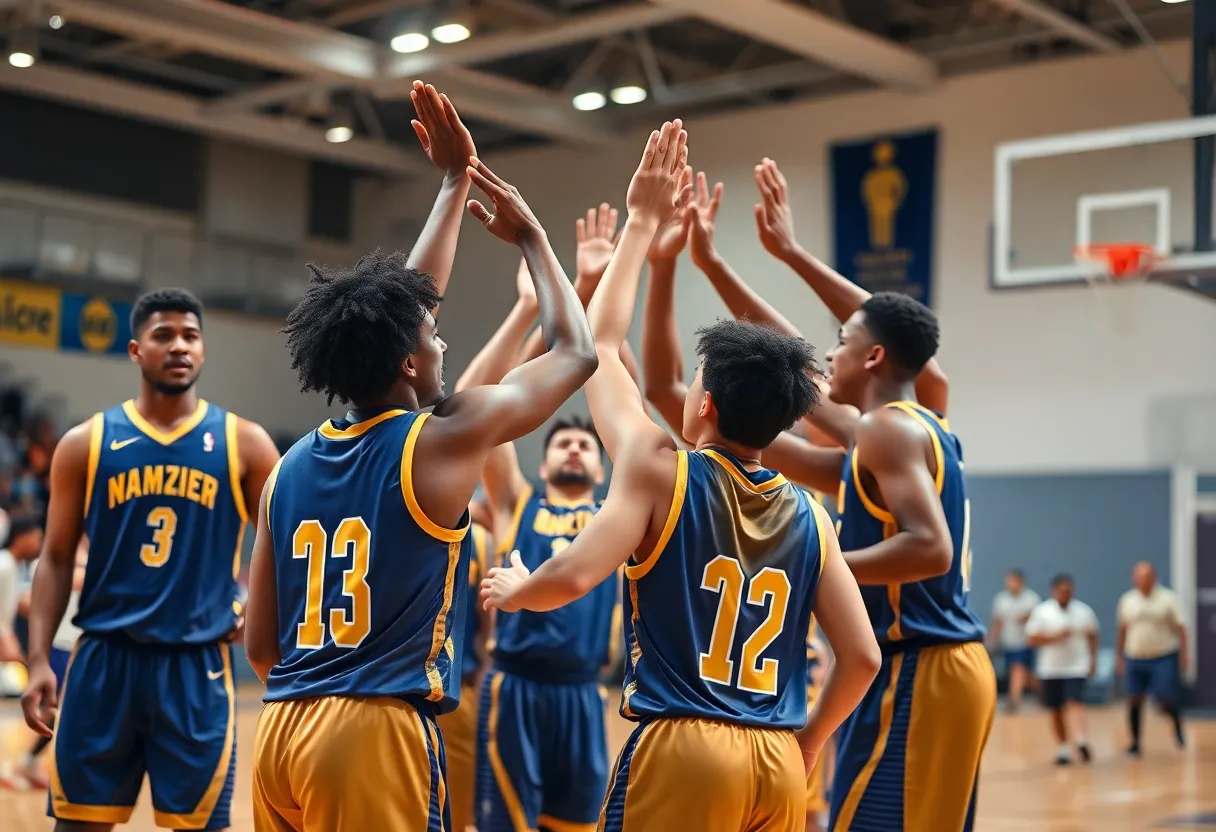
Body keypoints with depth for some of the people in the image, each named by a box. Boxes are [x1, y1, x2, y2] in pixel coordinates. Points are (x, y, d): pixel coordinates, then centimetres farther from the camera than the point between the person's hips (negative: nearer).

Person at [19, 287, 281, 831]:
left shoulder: (242, 444, 2)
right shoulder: (85, 443, 4)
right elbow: (57, 560, 6)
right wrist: (39, 659, -2)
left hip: (197, 665, 0)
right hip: (103, 658, 1)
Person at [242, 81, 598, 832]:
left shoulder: (293, 466, 9)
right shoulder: (444, 442, -5)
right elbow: (575, 352, 6)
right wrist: (529, 235, 19)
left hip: (282, 727, 7)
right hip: (377, 727, -7)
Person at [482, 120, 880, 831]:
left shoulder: (661, 469, -6)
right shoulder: (808, 516, 7)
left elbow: (601, 347, -8)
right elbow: (863, 655, 5)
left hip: (681, 747, -4)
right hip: (778, 761, 5)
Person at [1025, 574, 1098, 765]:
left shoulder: (1084, 611, 4)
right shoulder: (1041, 612, -2)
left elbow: (1092, 636, 14)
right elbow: (1031, 639, -5)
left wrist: (1093, 659, 5)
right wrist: (1054, 637, -16)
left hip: (1076, 668, 0)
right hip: (1050, 670, 0)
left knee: (1075, 704, -18)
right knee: (1056, 711, 6)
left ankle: (1080, 741, -30)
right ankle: (1063, 748, 17)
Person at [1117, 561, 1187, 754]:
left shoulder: (1168, 598, -2)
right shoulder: (1127, 600, 5)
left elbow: (1180, 628, -2)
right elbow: (1122, 630, 13)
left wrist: (1183, 655, -8)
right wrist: (1119, 657, 12)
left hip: (1164, 657, -2)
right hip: (1135, 657, 3)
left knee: (1166, 700, -7)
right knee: (1134, 700, 0)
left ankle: (1177, 725, 24)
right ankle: (1135, 742, 12)